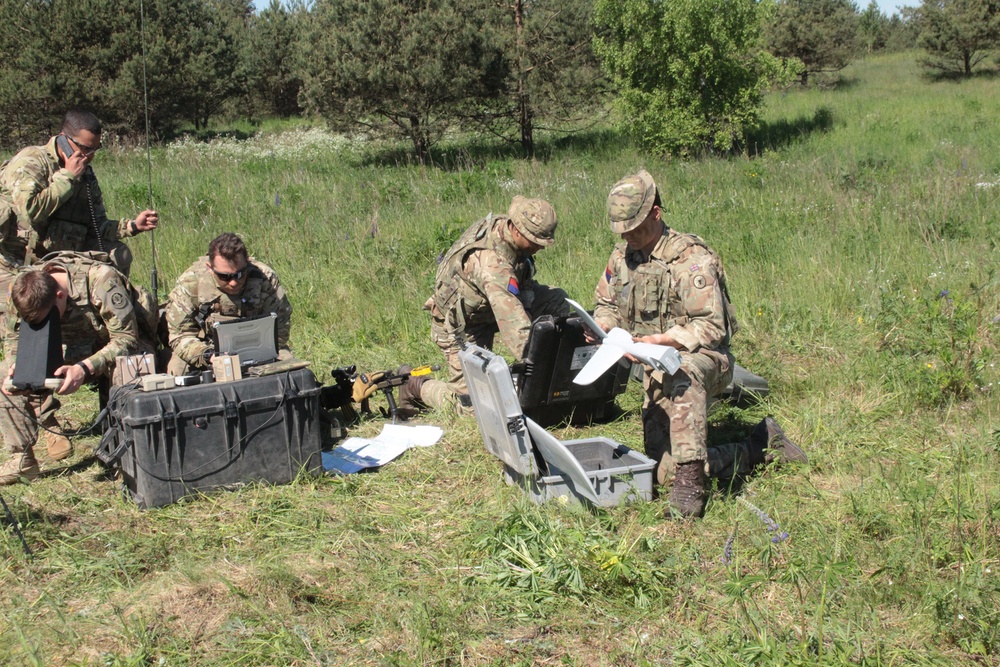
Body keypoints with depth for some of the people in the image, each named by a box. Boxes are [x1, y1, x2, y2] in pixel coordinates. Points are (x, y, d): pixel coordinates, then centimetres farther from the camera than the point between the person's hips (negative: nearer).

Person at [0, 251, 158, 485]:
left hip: (125, 341, -5)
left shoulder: (102, 281, -33)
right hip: (77, 349, 5)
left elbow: (126, 340, -29)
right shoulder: (23, 289, -17)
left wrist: (85, 368, -43)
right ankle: (22, 458, -8)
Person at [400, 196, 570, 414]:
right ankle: (414, 387, 16)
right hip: (461, 325, -9)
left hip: (488, 305, 9)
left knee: (557, 300, -7)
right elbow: (513, 323, -48)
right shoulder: (491, 262, -40)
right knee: (470, 404, -9)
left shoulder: (501, 224, -14)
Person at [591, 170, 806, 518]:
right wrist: (602, 325, -7)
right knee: (664, 471, -1)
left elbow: (712, 328, -22)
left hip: (704, 358, -7)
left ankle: (691, 480, -42)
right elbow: (606, 302, 17)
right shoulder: (622, 255, 4)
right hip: (658, 370, 7)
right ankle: (760, 445, 16)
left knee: (683, 372, -45)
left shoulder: (690, 259, -18)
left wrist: (659, 340, -33)